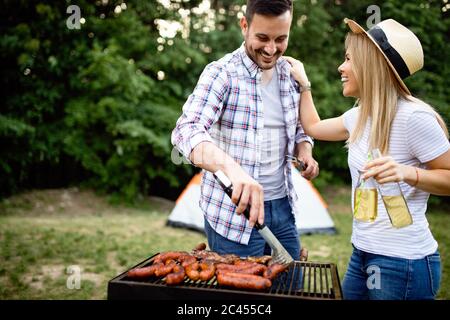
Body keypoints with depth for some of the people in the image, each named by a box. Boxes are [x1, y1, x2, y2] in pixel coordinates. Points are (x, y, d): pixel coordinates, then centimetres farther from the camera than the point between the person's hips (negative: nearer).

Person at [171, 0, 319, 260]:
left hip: (282, 207, 6)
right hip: (234, 212, -6)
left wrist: (305, 151, -4)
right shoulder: (221, 73, -13)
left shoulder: (291, 74, 4)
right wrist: (232, 168, -46)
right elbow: (186, 131, -28)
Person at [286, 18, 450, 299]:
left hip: (402, 261, -7)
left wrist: (408, 173, -30)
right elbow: (313, 126, 21)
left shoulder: (413, 117, -20)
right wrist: (302, 81, 22)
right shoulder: (360, 116, 5)